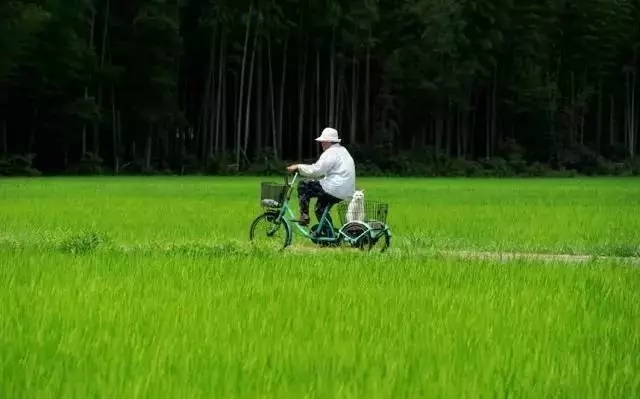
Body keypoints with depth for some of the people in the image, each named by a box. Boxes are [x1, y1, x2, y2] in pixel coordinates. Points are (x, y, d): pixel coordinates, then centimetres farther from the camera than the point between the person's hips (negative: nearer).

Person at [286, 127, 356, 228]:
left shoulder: (331, 153, -13)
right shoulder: (343, 151, 19)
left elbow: (315, 170, -18)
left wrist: (298, 167, -8)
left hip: (334, 189, -10)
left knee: (303, 185, -2)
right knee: (320, 208, 27)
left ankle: (304, 217, -3)